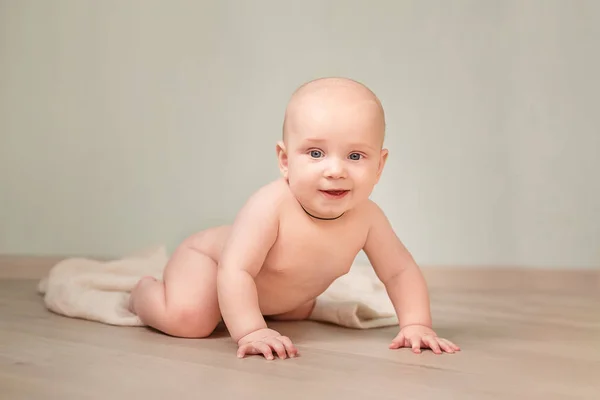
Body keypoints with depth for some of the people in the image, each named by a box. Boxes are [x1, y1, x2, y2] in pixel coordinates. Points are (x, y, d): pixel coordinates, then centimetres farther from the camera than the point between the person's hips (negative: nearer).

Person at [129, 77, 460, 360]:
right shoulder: (271, 206, -42)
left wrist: (416, 325, -24)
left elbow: (400, 271, -13)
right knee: (188, 319, -27)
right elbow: (235, 271, -43)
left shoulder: (366, 217, -25)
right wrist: (250, 332, -49)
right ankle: (144, 292, 9)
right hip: (206, 257, -6)